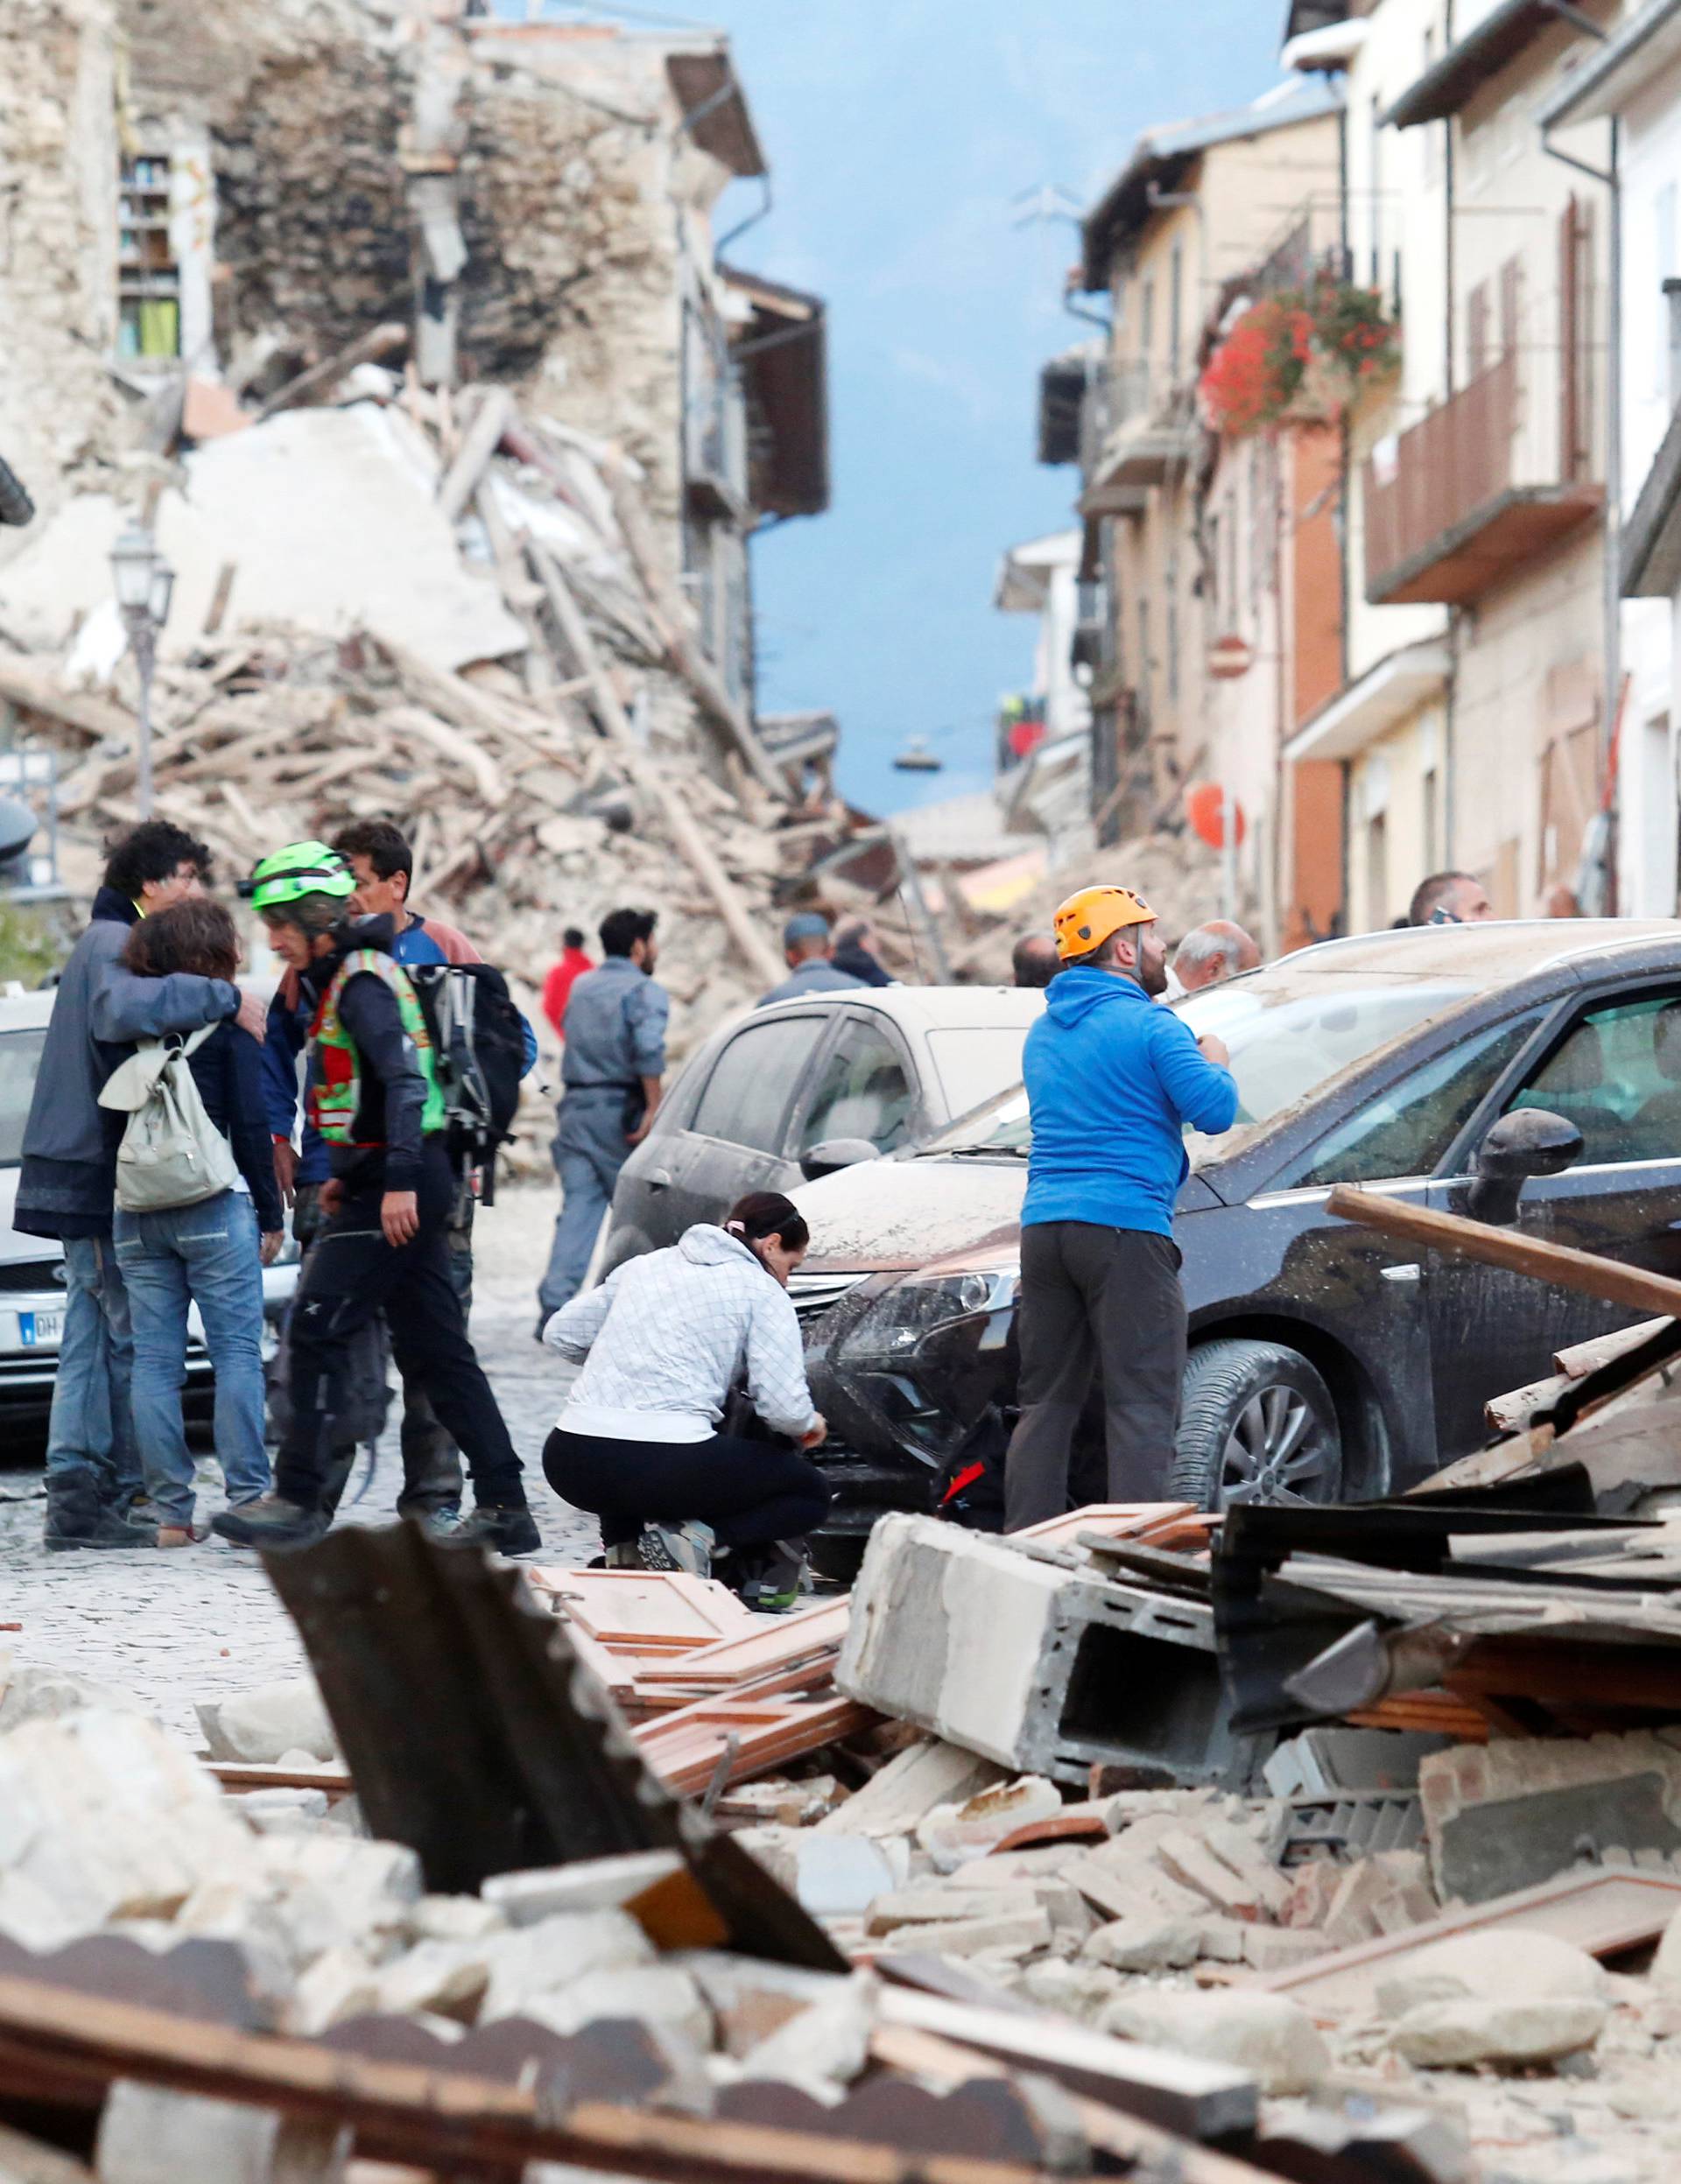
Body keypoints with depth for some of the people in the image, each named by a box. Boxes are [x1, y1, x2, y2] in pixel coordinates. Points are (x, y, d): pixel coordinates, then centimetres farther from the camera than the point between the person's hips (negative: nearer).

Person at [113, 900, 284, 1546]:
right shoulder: (227, 1020, -3)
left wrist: (132, 1218, 15)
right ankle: (248, 1500, -6)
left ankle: (171, 1511, 2)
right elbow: (251, 1125, -6)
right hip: (215, 1207, -4)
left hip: (136, 1213, 4)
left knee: (154, 1360, 4)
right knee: (237, 1353, -1)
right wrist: (271, 1215, 1)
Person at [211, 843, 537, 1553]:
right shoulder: (338, 980, 18)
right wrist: (350, 1177, 22)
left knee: (317, 1330, -9)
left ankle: (298, 1500, -7)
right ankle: (504, 1507, 9)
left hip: (397, 1190, -10)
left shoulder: (362, 981, -13)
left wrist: (398, 1182, -28)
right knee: (435, 1349, 9)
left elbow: (404, 1079, -23)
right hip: (390, 1184, 10)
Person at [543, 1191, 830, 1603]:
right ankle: (700, 1539, -9)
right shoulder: (763, 1292, 5)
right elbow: (783, 1407, -4)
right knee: (809, 1493, 15)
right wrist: (810, 1425, 19)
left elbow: (561, 1334, 23)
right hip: (667, 1463, -6)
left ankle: (622, 1547, 13)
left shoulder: (645, 1265, 21)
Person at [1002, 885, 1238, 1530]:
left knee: (1046, 1403, 11)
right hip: (1126, 1225, -7)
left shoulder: (1044, 1032, 18)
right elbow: (1215, 1110, -13)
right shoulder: (1147, 1025, -7)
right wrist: (1214, 1064, 9)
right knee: (1141, 1405, -6)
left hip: (1044, 1228, 7)